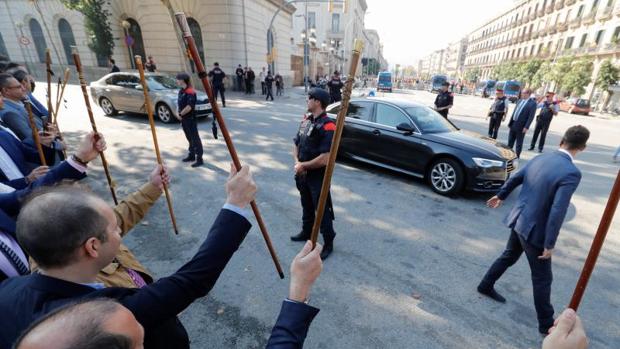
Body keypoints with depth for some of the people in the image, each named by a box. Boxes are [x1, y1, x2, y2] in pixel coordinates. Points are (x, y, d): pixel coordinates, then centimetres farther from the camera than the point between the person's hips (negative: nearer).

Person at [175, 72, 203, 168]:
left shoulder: (190, 92, -17)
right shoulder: (181, 91, 12)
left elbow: (189, 106, -24)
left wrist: (180, 114, -13)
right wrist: (179, 114, 4)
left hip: (190, 118, -9)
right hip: (183, 118, 9)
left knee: (195, 138, -6)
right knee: (189, 138, 16)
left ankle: (199, 159, -3)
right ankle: (191, 155, 27)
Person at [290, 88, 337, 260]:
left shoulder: (327, 126, -21)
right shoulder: (306, 120, 5)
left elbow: (325, 159, -26)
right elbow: (296, 144, 12)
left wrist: (303, 165, -15)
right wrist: (297, 162, -7)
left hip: (318, 177, -8)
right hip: (303, 174, 8)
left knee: (322, 210, 6)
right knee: (306, 206, 24)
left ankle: (328, 243, 23)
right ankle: (306, 232, 45)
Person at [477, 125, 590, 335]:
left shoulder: (539, 159, -1)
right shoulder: (571, 173, -23)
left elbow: (514, 179, 13)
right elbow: (558, 212, -26)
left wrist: (501, 196, 32)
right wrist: (550, 244, -17)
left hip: (518, 220, 7)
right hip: (534, 230, -6)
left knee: (509, 256, 27)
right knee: (542, 279, 11)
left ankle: (486, 286, 42)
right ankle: (546, 323, 29)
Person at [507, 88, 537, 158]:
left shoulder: (532, 103, -9)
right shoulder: (520, 101, 12)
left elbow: (531, 116, -14)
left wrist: (526, 127, -19)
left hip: (521, 126, -6)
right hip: (513, 124, 6)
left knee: (519, 142, 4)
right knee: (510, 141, 13)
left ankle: (517, 156, 13)